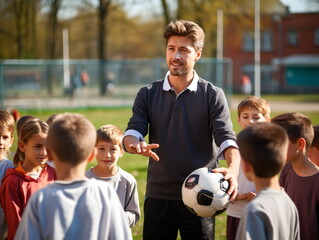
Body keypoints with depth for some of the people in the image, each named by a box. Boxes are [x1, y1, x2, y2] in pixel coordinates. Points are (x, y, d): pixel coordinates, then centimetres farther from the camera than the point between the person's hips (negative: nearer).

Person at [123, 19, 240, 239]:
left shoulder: (213, 95, 0)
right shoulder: (148, 94, 7)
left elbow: (226, 139, -11)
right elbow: (132, 132, -3)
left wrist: (233, 169, -32)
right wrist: (136, 145, -29)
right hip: (158, 197, 2)